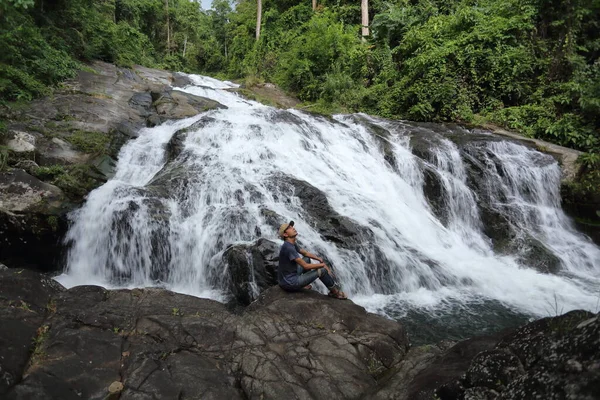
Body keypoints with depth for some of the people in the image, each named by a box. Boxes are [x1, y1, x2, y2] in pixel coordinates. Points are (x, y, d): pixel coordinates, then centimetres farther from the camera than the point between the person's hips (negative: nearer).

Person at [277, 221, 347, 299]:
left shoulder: (292, 244, 5)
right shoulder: (288, 248, -24)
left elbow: (305, 253, 21)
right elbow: (305, 266, -23)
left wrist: (319, 259, 6)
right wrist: (323, 265, -9)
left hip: (286, 279, 10)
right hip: (289, 283, -10)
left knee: (307, 259, 22)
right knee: (322, 271, -7)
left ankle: (304, 284, 16)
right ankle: (335, 292, 12)